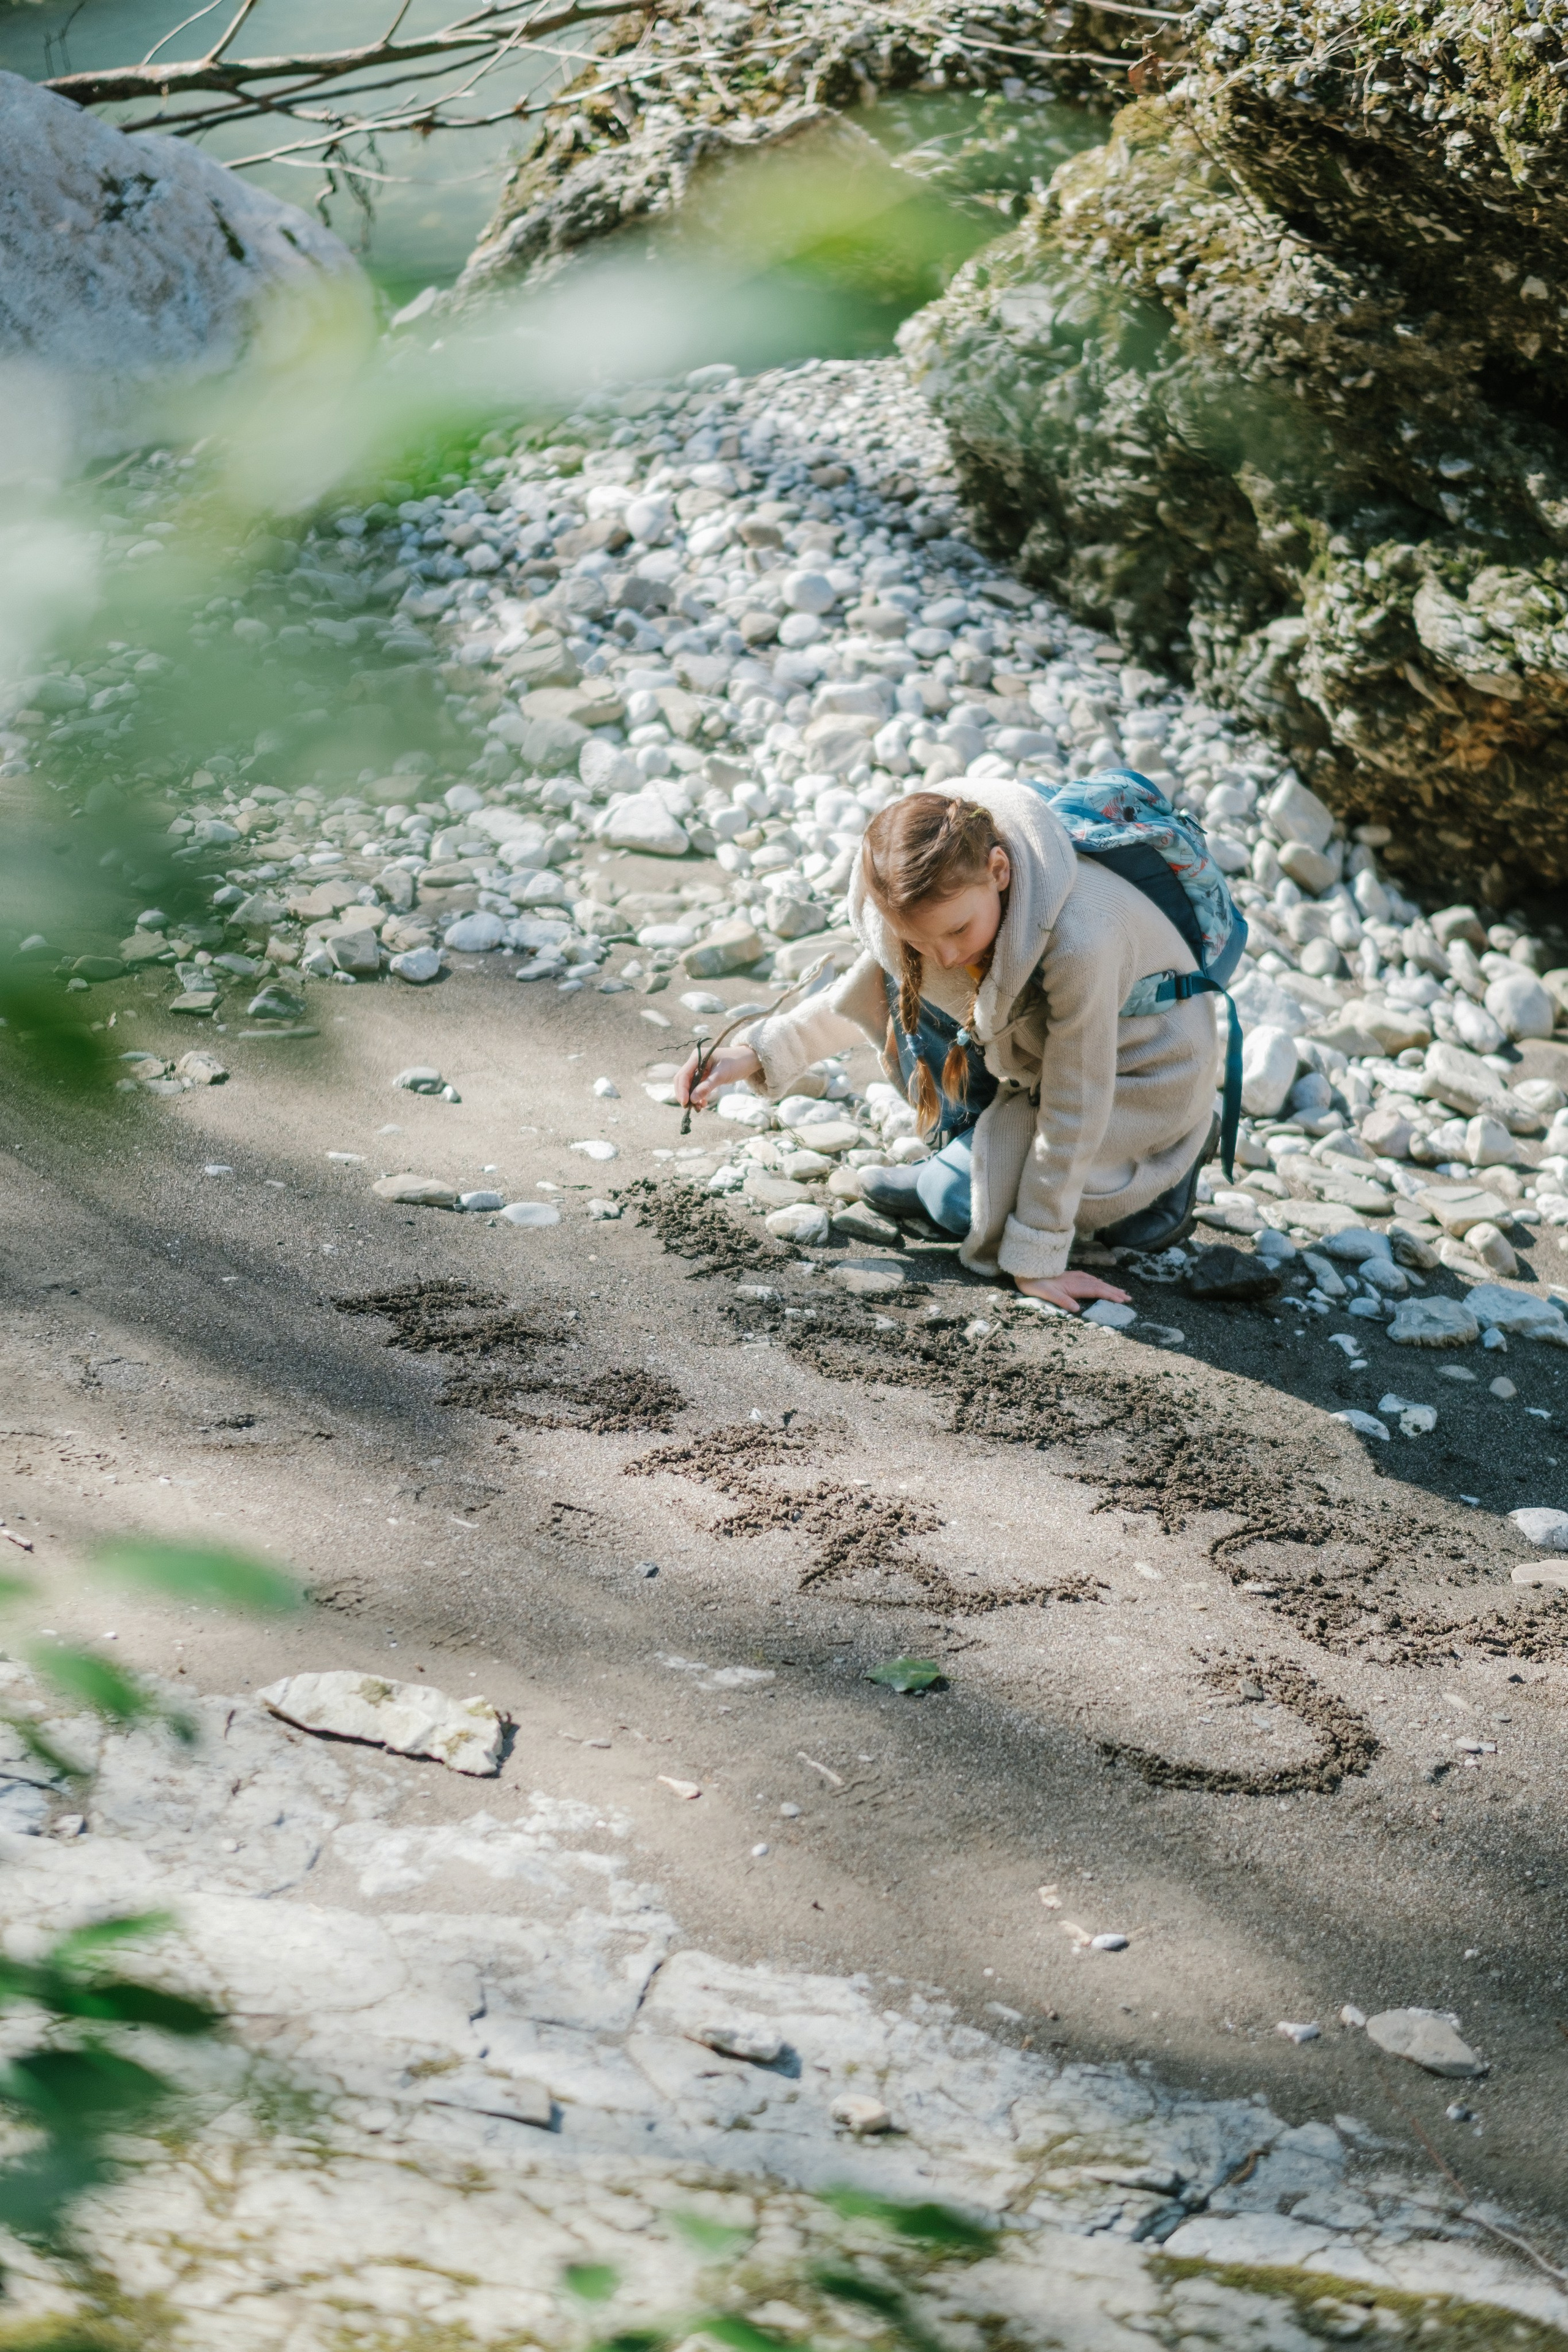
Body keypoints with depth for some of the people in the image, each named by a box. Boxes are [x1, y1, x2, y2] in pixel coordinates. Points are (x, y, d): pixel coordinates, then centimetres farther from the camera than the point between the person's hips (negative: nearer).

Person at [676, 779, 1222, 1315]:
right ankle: (969, 1148, 3)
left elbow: (1072, 1111, -31)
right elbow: (862, 995, 2)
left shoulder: (1077, 939, -43)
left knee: (963, 1199, -19)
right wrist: (758, 1051, -9)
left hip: (1142, 1072, -7)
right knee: (905, 979, -13)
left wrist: (1035, 1259, -24)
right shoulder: (921, 905, -22)